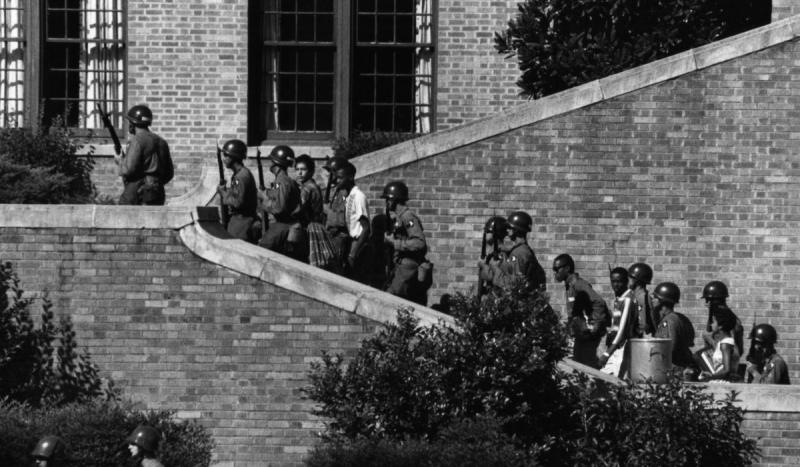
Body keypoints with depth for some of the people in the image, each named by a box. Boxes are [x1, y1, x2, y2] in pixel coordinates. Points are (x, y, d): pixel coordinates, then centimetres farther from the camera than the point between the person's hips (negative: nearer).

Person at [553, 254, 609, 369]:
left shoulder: (578, 284, -16)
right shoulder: (569, 286, 14)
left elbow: (599, 303, -25)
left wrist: (594, 326, -23)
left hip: (587, 335, -10)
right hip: (580, 335, 10)